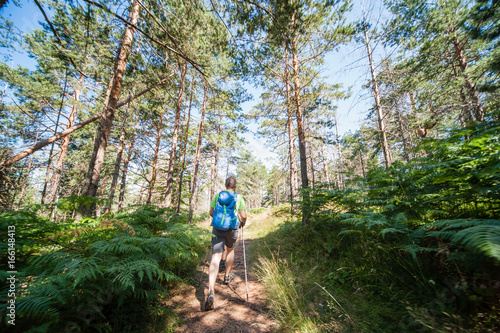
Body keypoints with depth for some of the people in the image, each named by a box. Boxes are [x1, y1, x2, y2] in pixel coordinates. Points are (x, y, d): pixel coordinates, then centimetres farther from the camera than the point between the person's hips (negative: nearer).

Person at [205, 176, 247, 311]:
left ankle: (211, 292, -12)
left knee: (215, 258, -1)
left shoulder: (218, 195, 6)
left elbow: (211, 212, 12)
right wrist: (243, 223, 20)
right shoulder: (238, 197, 1)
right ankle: (227, 276, 44)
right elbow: (243, 215, -2)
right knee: (230, 249, 28)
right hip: (232, 228, 0)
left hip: (217, 228, 1)